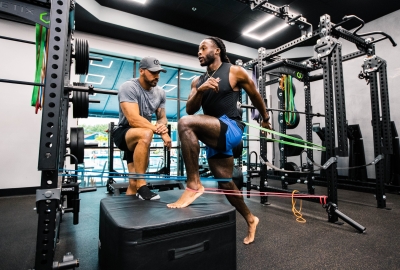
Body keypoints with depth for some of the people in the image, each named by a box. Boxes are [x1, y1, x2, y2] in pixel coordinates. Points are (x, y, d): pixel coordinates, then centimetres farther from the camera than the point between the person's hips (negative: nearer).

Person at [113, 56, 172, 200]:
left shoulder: (160, 92, 2)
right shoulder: (129, 87, -18)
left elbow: (162, 117, 7)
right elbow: (133, 120, -29)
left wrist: (163, 127, -18)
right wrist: (159, 130, -33)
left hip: (141, 138, 7)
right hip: (123, 132, -6)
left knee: (134, 183, 2)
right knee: (146, 134, -40)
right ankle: (141, 186, -29)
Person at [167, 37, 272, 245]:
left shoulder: (235, 72, 2)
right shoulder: (198, 81, 16)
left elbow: (255, 96, 14)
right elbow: (190, 109, 4)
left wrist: (265, 119, 25)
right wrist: (200, 91, -14)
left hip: (231, 129, -7)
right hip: (214, 135, 7)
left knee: (186, 124, -29)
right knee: (225, 183, 11)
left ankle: (194, 184, -23)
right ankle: (250, 220, 34)